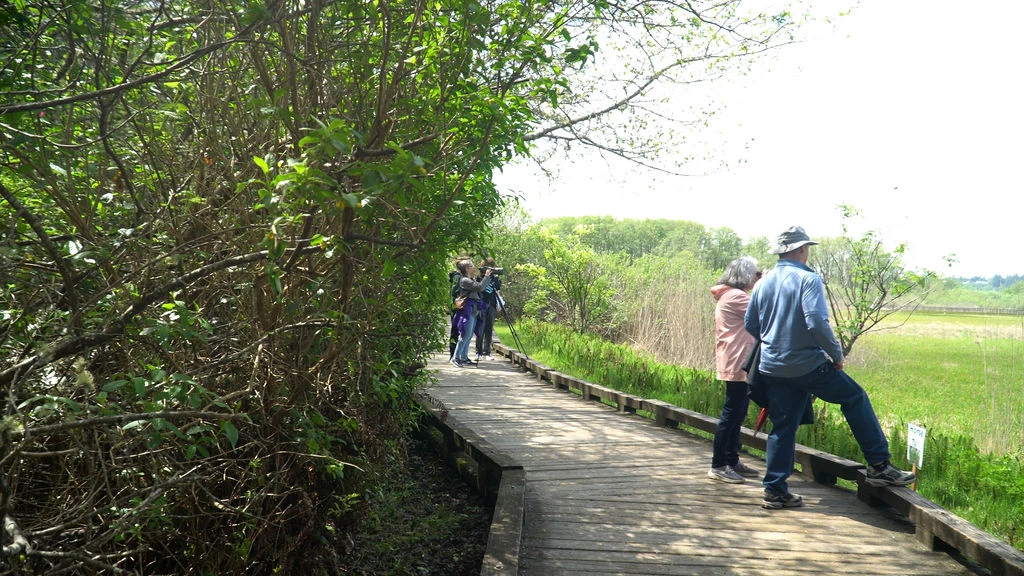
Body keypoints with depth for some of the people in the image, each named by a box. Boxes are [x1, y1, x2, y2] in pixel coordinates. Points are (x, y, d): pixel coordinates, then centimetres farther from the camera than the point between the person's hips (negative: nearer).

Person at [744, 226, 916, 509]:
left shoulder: (763, 283, 7)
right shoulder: (808, 279, -12)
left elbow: (750, 324, 14)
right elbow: (817, 323, -22)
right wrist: (836, 354, -9)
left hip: (773, 367, 6)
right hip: (808, 364, -6)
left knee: (782, 427, 11)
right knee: (855, 398, 13)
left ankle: (775, 490, 12)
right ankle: (880, 466, 15)